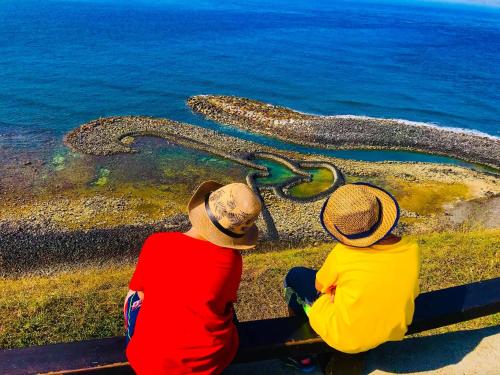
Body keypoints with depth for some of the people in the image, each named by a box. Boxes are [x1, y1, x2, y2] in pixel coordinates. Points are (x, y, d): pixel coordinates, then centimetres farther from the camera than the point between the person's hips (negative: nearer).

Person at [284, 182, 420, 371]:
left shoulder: (342, 255, -29)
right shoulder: (411, 249, -17)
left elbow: (320, 285, -9)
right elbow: (412, 291, 1)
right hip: (395, 331, 5)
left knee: (296, 276, 13)